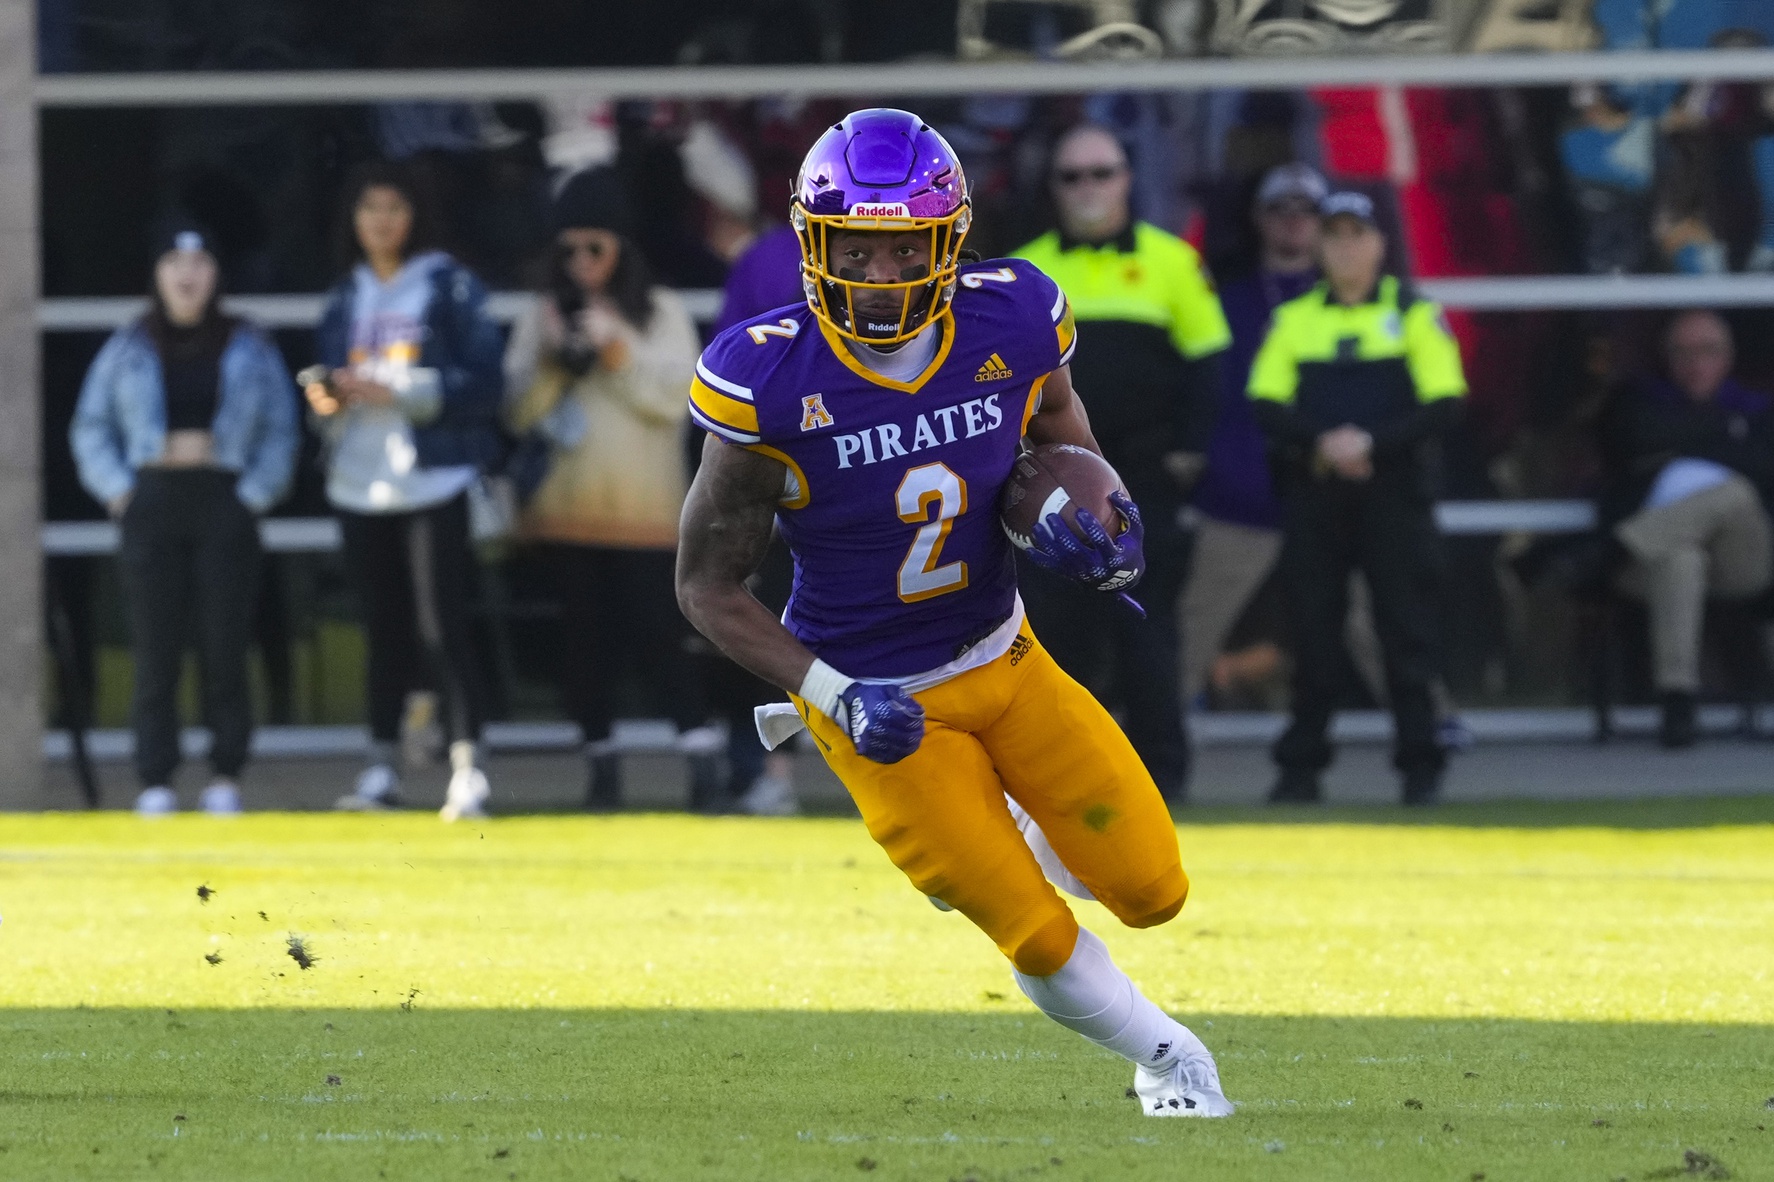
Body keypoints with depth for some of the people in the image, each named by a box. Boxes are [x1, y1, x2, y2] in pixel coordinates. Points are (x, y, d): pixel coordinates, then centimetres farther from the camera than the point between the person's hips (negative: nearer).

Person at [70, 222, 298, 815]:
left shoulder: (249, 348, 8)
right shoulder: (128, 350, 9)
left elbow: (281, 429, 7)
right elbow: (91, 427, 11)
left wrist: (255, 492, -4)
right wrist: (118, 489, -2)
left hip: (225, 502, -1)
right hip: (151, 500, 1)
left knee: (225, 648, -2)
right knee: (155, 650, -2)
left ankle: (226, 777, 5)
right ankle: (155, 782, 1)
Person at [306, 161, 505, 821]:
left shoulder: (450, 288, 1)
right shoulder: (346, 299, 16)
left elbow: (482, 382, -6)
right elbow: (329, 382, 21)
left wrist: (397, 392, -15)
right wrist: (328, 402, -3)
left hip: (433, 478, -5)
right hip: (359, 482, 5)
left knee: (440, 627, -12)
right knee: (383, 626, 7)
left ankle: (468, 772, -14)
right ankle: (380, 771, 13)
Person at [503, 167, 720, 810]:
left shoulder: (660, 312, 4)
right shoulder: (543, 317, 9)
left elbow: (677, 396, -6)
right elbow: (518, 413, 5)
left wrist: (616, 350, -15)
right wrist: (549, 358, -12)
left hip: (643, 509, -3)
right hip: (567, 509, 3)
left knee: (652, 631, -10)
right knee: (585, 634, 4)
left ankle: (700, 751, -8)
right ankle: (600, 758, 12)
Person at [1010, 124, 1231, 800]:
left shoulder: (1170, 261, 1)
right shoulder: (1023, 270, 8)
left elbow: (1204, 358, 3)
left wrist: (1189, 451, -5)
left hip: (1144, 475, -3)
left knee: (1143, 627, -3)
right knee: (1056, 626, 2)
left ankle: (1161, 763, 3)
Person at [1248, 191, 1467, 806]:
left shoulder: (1414, 315, 5)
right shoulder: (1292, 319, 11)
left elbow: (1445, 403, -4)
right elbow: (1267, 403, 2)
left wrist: (1371, 443, -16)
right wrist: (1321, 443, -15)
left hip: (1392, 491, -2)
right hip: (1313, 491, 2)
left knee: (1407, 628, -4)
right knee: (1312, 633, 1)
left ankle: (1420, 763, 1)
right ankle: (1301, 766, 7)